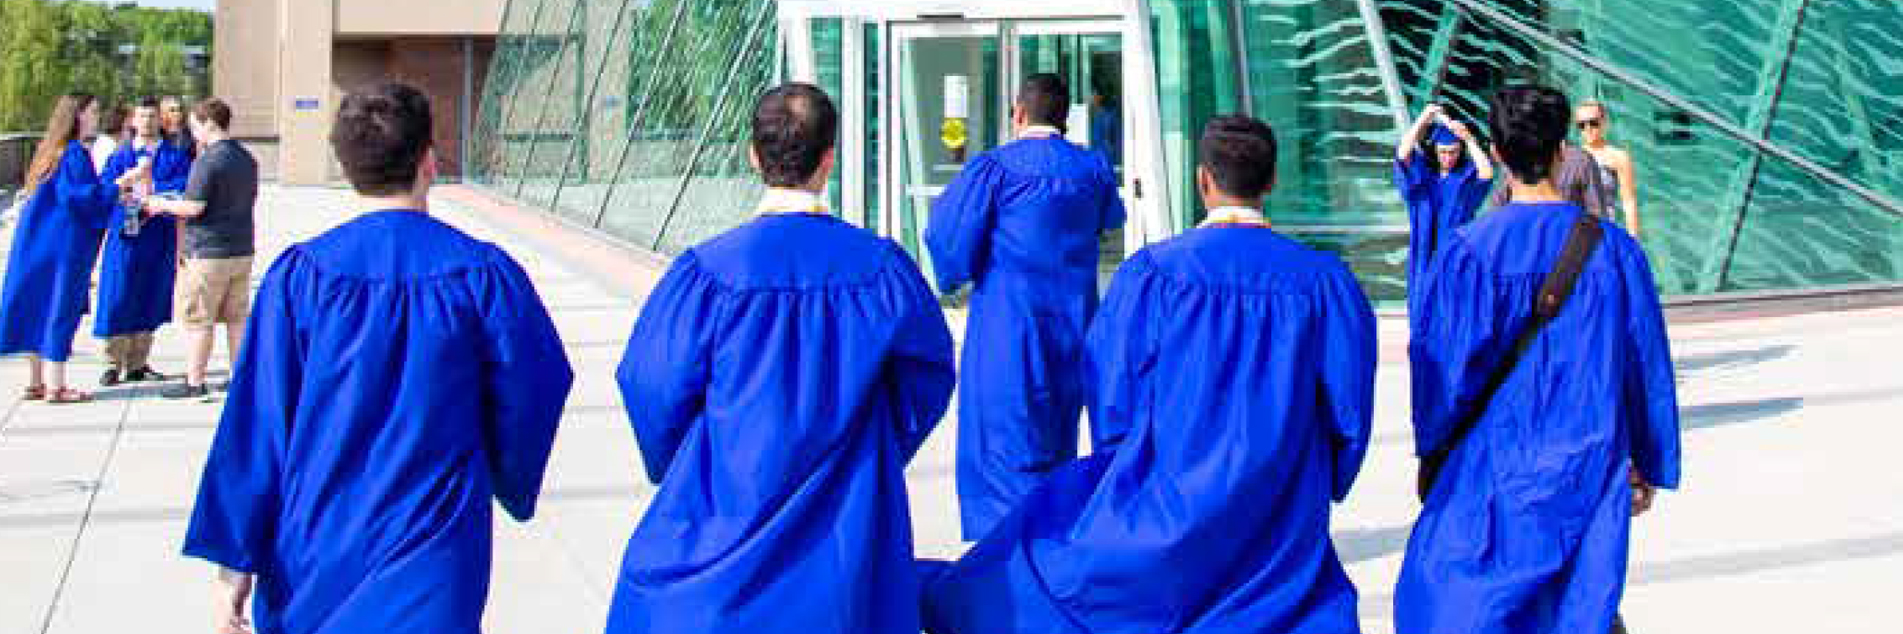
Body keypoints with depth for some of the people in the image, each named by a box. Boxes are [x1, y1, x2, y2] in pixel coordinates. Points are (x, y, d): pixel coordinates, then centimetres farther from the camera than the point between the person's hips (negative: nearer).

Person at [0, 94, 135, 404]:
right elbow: (81, 195, -22)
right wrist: (121, 183, -20)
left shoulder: (52, 150, 13)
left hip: (37, 240, 9)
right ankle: (55, 386, 0)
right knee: (60, 309, -3)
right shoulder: (75, 154, -15)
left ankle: (36, 382, 18)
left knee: (40, 308, 12)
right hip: (63, 242, -9)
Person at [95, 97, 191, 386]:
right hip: (125, 236, -1)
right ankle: (114, 364, 4)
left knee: (149, 301, 7)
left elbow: (185, 186, -8)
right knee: (118, 300, -3)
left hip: (159, 239, 1)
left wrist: (152, 185, -16)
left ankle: (138, 363, 16)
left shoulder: (175, 155, 7)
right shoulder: (120, 156, 8)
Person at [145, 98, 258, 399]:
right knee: (237, 316, 12)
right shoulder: (247, 159, 9)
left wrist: (163, 205, 0)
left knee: (198, 318, 1)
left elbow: (194, 207, -19)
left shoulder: (207, 160, -16)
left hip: (208, 252, -7)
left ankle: (194, 382, 4)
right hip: (242, 250, 8)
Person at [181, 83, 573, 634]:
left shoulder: (301, 276, -8)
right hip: (430, 566, -1)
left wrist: (234, 560, -1)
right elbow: (533, 398, -1)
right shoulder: (484, 273, -9)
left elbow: (256, 426, -7)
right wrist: (512, 488, 19)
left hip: (313, 560, 1)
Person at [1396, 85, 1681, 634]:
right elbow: (1650, 368, 2)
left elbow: (1442, 365, -10)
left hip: (1494, 471, -2)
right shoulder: (1615, 250, -5)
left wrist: (1430, 451, 5)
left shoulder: (1468, 251, -15)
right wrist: (1648, 466, 13)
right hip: (1591, 470, 3)